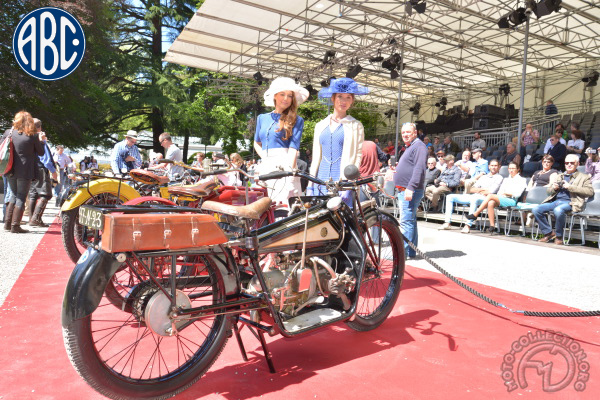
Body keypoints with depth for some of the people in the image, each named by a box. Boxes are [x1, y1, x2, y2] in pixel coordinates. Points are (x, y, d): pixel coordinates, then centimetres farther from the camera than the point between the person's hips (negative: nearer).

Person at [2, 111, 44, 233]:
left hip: (11, 171, 4)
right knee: (21, 198, 2)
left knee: (14, 196, 19)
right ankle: (15, 225, 1)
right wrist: (39, 141, 13)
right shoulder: (32, 136, -10)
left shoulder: (8, 133, 1)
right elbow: (41, 152, -1)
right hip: (25, 171, -4)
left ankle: (7, 223, 19)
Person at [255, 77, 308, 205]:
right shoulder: (262, 118, 19)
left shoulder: (296, 120, 5)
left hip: (284, 166, -4)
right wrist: (265, 158, 10)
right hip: (265, 169, 4)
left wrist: (290, 170, -20)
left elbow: (293, 148, -7)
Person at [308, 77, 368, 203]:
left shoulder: (356, 126, 6)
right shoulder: (321, 125, 17)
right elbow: (316, 157, 16)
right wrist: (310, 185, 9)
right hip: (321, 180, 4)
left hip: (343, 180, -3)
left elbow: (358, 157, -1)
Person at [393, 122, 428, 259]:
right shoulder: (409, 147, 23)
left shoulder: (419, 146, -9)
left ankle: (403, 251, -10)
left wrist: (410, 188, -27)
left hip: (411, 191, -11)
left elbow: (419, 169, -21)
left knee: (406, 222, -12)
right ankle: (411, 252, 20)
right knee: (410, 221, 13)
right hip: (404, 191, 11)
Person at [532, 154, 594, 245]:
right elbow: (549, 191, 31)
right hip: (555, 201, 5)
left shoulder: (583, 177, 15)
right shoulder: (558, 176, 30)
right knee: (536, 209, -20)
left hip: (570, 202, -5)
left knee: (558, 210, -39)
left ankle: (559, 236, -18)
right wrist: (554, 188, 6)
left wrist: (570, 187, -9)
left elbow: (590, 191, -2)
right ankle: (548, 232, -6)